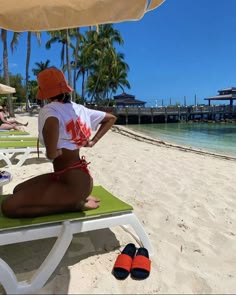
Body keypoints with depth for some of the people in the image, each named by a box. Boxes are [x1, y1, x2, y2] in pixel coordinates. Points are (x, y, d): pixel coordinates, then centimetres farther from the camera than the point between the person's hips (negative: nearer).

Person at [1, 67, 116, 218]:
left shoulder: (49, 109, -14)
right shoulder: (80, 109, 6)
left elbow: (52, 121, -40)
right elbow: (111, 118, 17)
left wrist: (51, 153, -19)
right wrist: (93, 142, 11)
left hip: (73, 183, -8)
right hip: (78, 177, 8)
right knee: (19, 190, 17)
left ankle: (75, 204, -6)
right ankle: (77, 198, 9)